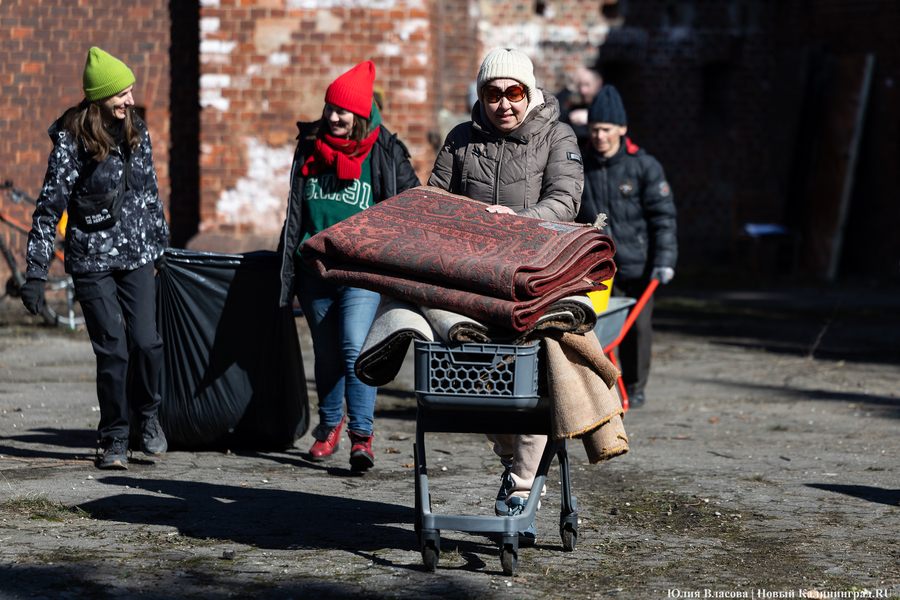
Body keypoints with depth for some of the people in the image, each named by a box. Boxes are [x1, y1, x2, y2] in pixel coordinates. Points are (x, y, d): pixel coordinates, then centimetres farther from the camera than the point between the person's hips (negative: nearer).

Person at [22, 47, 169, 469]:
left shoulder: (137, 133, 4)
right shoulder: (71, 141, -11)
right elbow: (49, 207, -10)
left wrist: (162, 245, 20)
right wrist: (35, 273, -12)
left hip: (137, 257, 4)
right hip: (92, 261, -4)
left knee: (146, 341, -8)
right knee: (112, 350, -5)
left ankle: (147, 414, 19)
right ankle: (114, 438, 12)